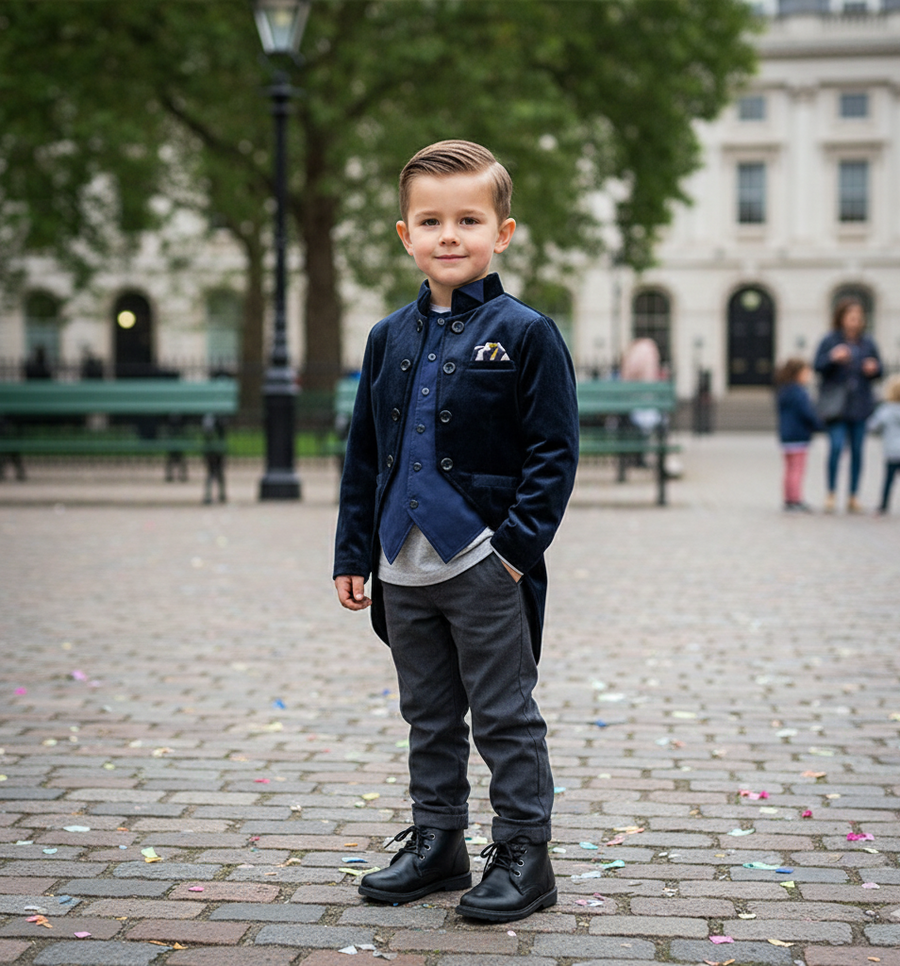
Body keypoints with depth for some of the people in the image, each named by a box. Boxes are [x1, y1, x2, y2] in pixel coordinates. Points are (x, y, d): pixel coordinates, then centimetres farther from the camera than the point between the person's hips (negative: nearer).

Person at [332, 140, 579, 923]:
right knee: (429, 718, 17)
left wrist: (518, 542, -17)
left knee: (505, 718, 4)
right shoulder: (389, 339, 9)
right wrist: (353, 552, 11)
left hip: (484, 565, -5)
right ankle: (436, 843, 31)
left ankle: (524, 854, 16)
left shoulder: (524, 334, -7)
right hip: (404, 569, 6)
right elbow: (364, 455, 14)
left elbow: (554, 451, -9)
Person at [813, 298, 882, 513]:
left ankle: (853, 497, 13)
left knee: (857, 450, 5)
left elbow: (879, 371, 16)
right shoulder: (830, 341, -1)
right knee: (836, 446, -15)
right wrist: (833, 358, -24)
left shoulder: (867, 343, 10)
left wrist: (873, 369, -6)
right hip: (836, 404, -4)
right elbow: (818, 366, -7)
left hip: (860, 404, 4)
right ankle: (831, 494, -3)